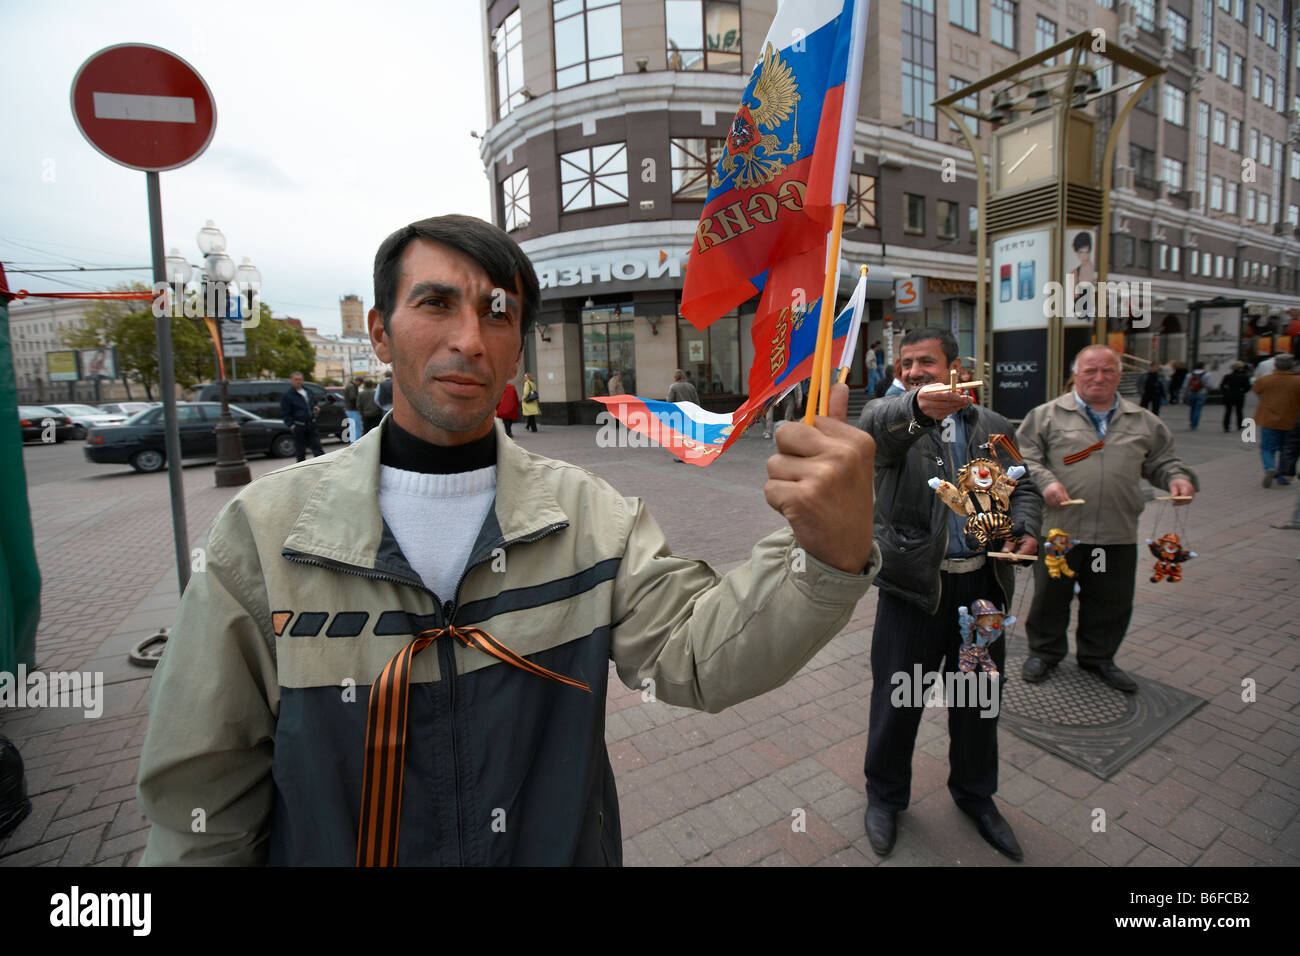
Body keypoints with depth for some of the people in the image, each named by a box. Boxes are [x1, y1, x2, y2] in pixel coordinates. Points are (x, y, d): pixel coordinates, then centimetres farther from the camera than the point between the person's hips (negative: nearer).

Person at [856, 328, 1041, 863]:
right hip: (915, 583, -3)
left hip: (983, 583, 4)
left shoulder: (993, 427, 9)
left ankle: (975, 794, 44)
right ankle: (885, 795, 34)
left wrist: (1025, 531, -8)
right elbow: (879, 425, -29)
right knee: (896, 698, 9)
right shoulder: (891, 415, -5)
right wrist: (919, 407, -50)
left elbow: (1023, 488, 13)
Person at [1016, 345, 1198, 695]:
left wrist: (1178, 477, 0)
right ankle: (1044, 652, 27)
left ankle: (1098, 657, 33)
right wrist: (1045, 481, -15)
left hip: (1118, 534, 3)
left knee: (1112, 601, 13)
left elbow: (1163, 460, 20)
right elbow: (1024, 455, -1)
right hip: (1061, 527, -3)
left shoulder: (1143, 422, 14)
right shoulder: (1047, 415, 2)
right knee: (1051, 594, 8)